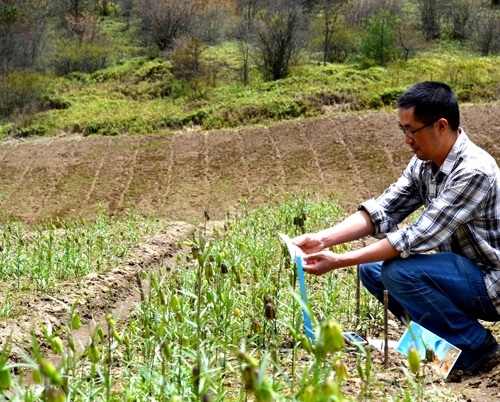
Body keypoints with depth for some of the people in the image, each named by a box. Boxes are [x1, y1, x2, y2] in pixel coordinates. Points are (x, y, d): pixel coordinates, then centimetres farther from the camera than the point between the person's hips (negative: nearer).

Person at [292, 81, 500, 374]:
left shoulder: (474, 171, -27)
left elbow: (417, 237, -29)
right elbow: (382, 211, 0)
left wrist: (338, 262, -28)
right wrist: (323, 239, -15)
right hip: (459, 269, 9)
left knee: (399, 271, -26)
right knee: (371, 270, 4)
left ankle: (476, 347, -8)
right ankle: (446, 340, 7)